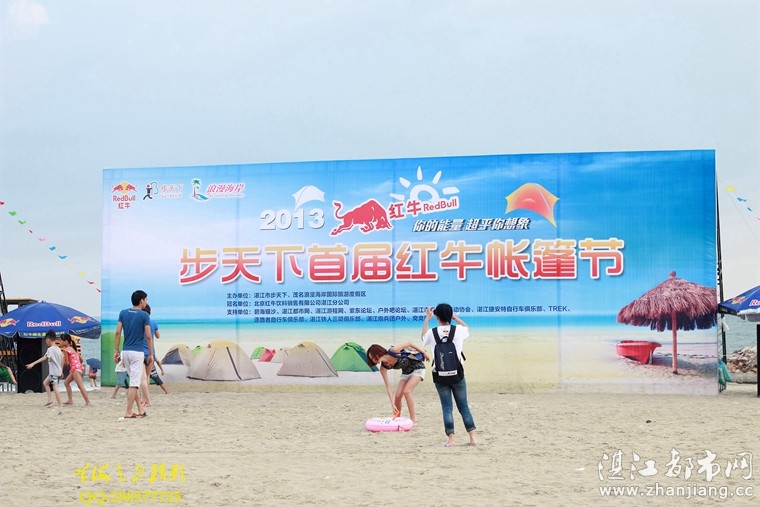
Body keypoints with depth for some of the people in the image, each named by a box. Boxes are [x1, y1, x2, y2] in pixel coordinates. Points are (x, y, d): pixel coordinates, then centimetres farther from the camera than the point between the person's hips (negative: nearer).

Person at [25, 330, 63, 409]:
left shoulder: (50, 349, -14)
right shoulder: (58, 349, 12)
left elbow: (44, 358, -28)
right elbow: (62, 361, 16)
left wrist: (33, 364, -35)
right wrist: (61, 371, 25)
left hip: (54, 372, -9)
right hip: (58, 371, 9)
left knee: (55, 388, -11)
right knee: (45, 383, 24)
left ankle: (59, 407, -15)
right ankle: (50, 399, 19)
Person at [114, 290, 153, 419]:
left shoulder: (123, 313, 6)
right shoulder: (144, 315, -6)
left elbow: (117, 333, 2)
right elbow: (148, 337, -7)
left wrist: (116, 351, 7)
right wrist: (151, 354, 0)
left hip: (125, 352, 6)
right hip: (137, 352, -5)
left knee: (134, 381, 15)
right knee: (134, 383, -4)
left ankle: (140, 410, 18)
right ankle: (128, 412, -6)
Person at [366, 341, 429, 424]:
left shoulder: (393, 351, -31)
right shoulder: (383, 368, -14)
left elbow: (409, 343, -19)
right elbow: (388, 386, -13)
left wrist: (424, 352, -14)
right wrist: (392, 403, -19)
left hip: (418, 368, -6)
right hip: (406, 372, 6)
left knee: (406, 391, -21)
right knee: (397, 396, -5)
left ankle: (413, 420, -15)